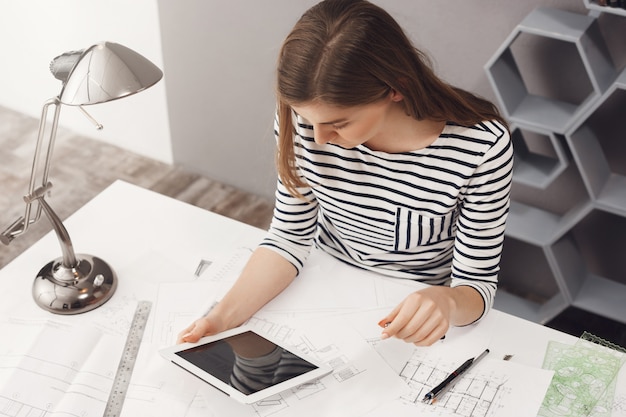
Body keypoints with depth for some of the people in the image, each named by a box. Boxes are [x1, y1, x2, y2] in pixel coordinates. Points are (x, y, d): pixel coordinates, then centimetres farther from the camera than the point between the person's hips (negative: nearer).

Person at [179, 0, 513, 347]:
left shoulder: (482, 148, -26)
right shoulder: (303, 114, -17)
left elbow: (476, 283, -15)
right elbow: (290, 235, -6)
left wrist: (447, 302, -39)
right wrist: (225, 316, -21)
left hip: (416, 322, 0)